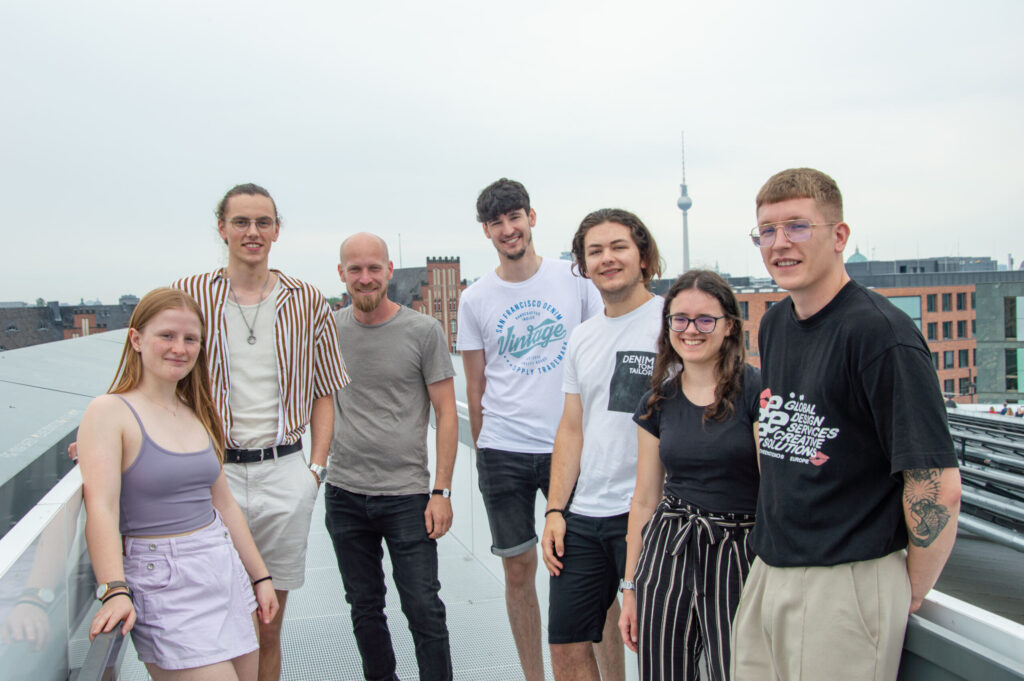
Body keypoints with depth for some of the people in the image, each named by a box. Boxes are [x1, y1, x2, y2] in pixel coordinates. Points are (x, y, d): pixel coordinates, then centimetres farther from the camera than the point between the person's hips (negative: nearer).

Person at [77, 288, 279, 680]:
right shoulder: (110, 412, -8)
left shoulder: (198, 415, 12)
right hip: (164, 583, -6)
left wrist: (260, 575, 17)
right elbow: (101, 507, -20)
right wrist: (114, 591, -33)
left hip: (225, 570, 7)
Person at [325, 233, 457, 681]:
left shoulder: (423, 331, -5)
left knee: (424, 610, -1)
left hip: (406, 495, -3)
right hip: (344, 495, 4)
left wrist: (441, 491, -8)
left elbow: (446, 414, -4)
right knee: (364, 609, 15)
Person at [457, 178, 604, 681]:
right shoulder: (475, 299, 4)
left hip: (571, 446, -1)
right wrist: (483, 452, 9)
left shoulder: (574, 279, 2)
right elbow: (475, 385, 10)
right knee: (518, 569, 9)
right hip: (503, 452, 1)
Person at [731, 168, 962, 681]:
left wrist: (913, 590, -7)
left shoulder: (880, 333, -17)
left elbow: (939, 485, -18)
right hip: (767, 574, 7)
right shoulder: (773, 325, 8)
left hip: (847, 582, -7)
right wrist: (774, 543, 17)